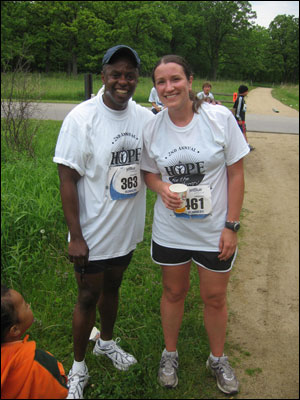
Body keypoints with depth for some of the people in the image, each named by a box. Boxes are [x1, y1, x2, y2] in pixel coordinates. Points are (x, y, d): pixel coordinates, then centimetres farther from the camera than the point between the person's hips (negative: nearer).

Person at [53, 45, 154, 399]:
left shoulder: (145, 117, -2)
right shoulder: (82, 118, -17)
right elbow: (68, 180, -17)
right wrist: (76, 237, -18)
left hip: (127, 230, 5)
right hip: (93, 235, -5)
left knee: (112, 288, 24)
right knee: (88, 298, 10)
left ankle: (106, 342, 50)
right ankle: (78, 367, 33)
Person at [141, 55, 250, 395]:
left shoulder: (220, 118, -13)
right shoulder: (152, 128, -5)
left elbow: (236, 173, -8)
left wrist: (231, 226, -11)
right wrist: (161, 187, -16)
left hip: (214, 230, -1)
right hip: (170, 230, 2)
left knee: (215, 297, 12)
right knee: (174, 292, 18)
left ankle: (217, 359, 39)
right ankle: (170, 353, 42)